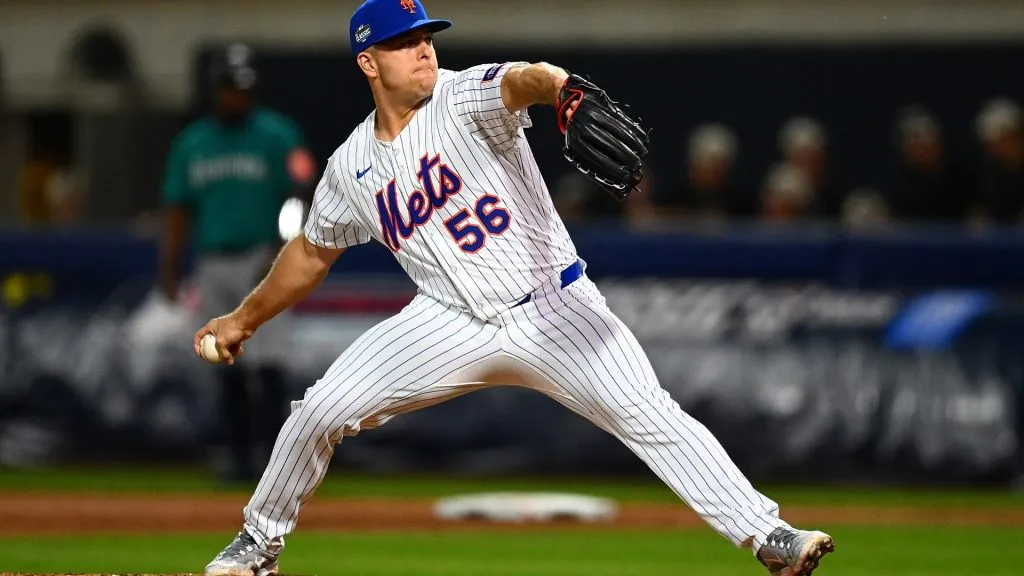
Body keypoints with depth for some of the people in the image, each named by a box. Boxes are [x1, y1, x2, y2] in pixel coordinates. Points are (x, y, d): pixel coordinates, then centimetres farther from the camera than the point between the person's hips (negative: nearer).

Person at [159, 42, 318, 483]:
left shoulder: (277, 135, -1)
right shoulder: (191, 143, 12)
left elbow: (299, 198, -6)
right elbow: (177, 210, 12)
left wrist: (278, 256, -17)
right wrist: (169, 272, 5)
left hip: (262, 263, -4)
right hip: (213, 265, 4)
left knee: (268, 363, -12)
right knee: (228, 369, 6)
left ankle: (277, 458, -12)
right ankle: (239, 458, 11)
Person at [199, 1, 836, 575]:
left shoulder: (464, 98, -11)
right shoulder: (351, 166, 4)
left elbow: (520, 80, -35)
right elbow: (313, 252, 21)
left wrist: (561, 88, -59)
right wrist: (245, 319, 27)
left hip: (553, 308, -4)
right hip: (452, 325, 4)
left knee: (647, 414, -20)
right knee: (320, 410, -4)